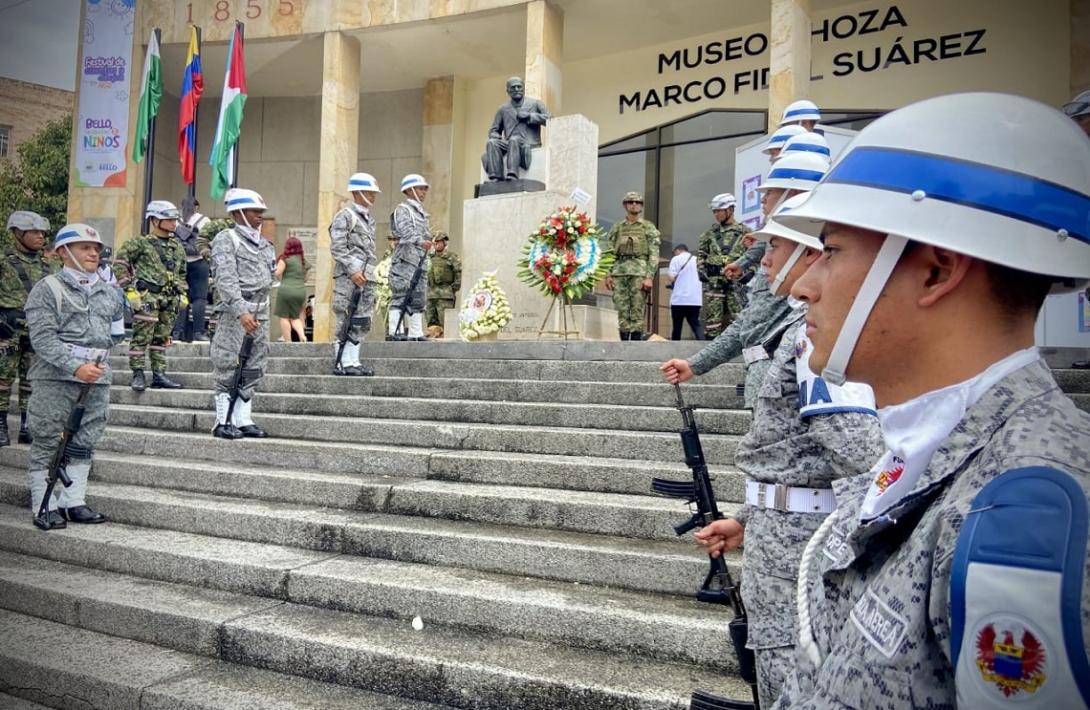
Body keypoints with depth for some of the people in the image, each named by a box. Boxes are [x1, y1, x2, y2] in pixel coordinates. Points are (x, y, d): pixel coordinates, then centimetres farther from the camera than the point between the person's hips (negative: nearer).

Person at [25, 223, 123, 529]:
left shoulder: (108, 292, 14)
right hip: (56, 378, -5)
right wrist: (76, 367, -22)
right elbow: (43, 338, -12)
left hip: (97, 379, 5)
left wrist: (101, 360, 12)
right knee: (47, 444, 1)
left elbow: (117, 327, 26)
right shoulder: (47, 289, -3)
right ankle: (45, 506, 9)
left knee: (84, 444, 9)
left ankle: (73, 502, 18)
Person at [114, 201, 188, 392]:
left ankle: (159, 374, 15)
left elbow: (182, 272, 28)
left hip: (170, 300, 6)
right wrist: (129, 288, -10)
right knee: (142, 337, -5)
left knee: (162, 338, 10)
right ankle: (138, 374, 1)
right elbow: (120, 263, -5)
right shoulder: (141, 243, -2)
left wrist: (182, 293, 17)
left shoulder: (177, 247, 18)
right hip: (148, 297, -6)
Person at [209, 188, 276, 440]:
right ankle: (223, 422, 5)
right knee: (228, 368, -3)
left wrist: (262, 312, 13)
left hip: (261, 311, 7)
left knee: (253, 369, 9)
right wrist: (242, 312, -25)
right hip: (235, 311, -7)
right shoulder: (226, 239, -4)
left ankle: (243, 420, 16)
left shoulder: (264, 243, 17)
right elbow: (226, 279, -15)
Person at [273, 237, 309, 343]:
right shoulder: (303, 260, 14)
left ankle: (288, 341, 1)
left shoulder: (285, 259, -5)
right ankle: (302, 335, -6)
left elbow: (278, 273, -12)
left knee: (284, 317, 3)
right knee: (295, 317, 15)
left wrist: (281, 279, 8)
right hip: (301, 291, 6)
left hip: (286, 290, -6)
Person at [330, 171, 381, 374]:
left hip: (366, 277, 9)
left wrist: (370, 274, 17)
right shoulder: (345, 216, -4)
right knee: (346, 319, -7)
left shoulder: (369, 220, 21)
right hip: (348, 276, -8)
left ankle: (353, 361, 14)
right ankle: (342, 363, -4)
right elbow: (337, 248, -12)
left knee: (362, 322, 8)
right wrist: (352, 271, -18)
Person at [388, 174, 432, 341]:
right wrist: (420, 241, -39)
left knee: (419, 299, 9)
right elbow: (405, 230, -23)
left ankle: (416, 333, 14)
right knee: (400, 296, -12)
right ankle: (394, 332, -12)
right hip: (405, 259, -9)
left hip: (420, 261, 9)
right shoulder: (402, 209, -4)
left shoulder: (421, 212, 25)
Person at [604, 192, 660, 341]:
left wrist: (650, 277, -10)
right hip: (619, 271, 3)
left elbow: (654, 255, 1)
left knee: (637, 311, -6)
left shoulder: (648, 227, 9)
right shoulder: (616, 228, 17)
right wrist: (608, 274, 3)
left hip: (639, 272, -3)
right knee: (622, 311, 1)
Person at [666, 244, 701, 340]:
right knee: (696, 325, 2)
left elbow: (672, 278, -9)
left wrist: (671, 285, 11)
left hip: (679, 298, -3)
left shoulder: (676, 259, 1)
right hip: (695, 299, 4)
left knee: (677, 327, 6)